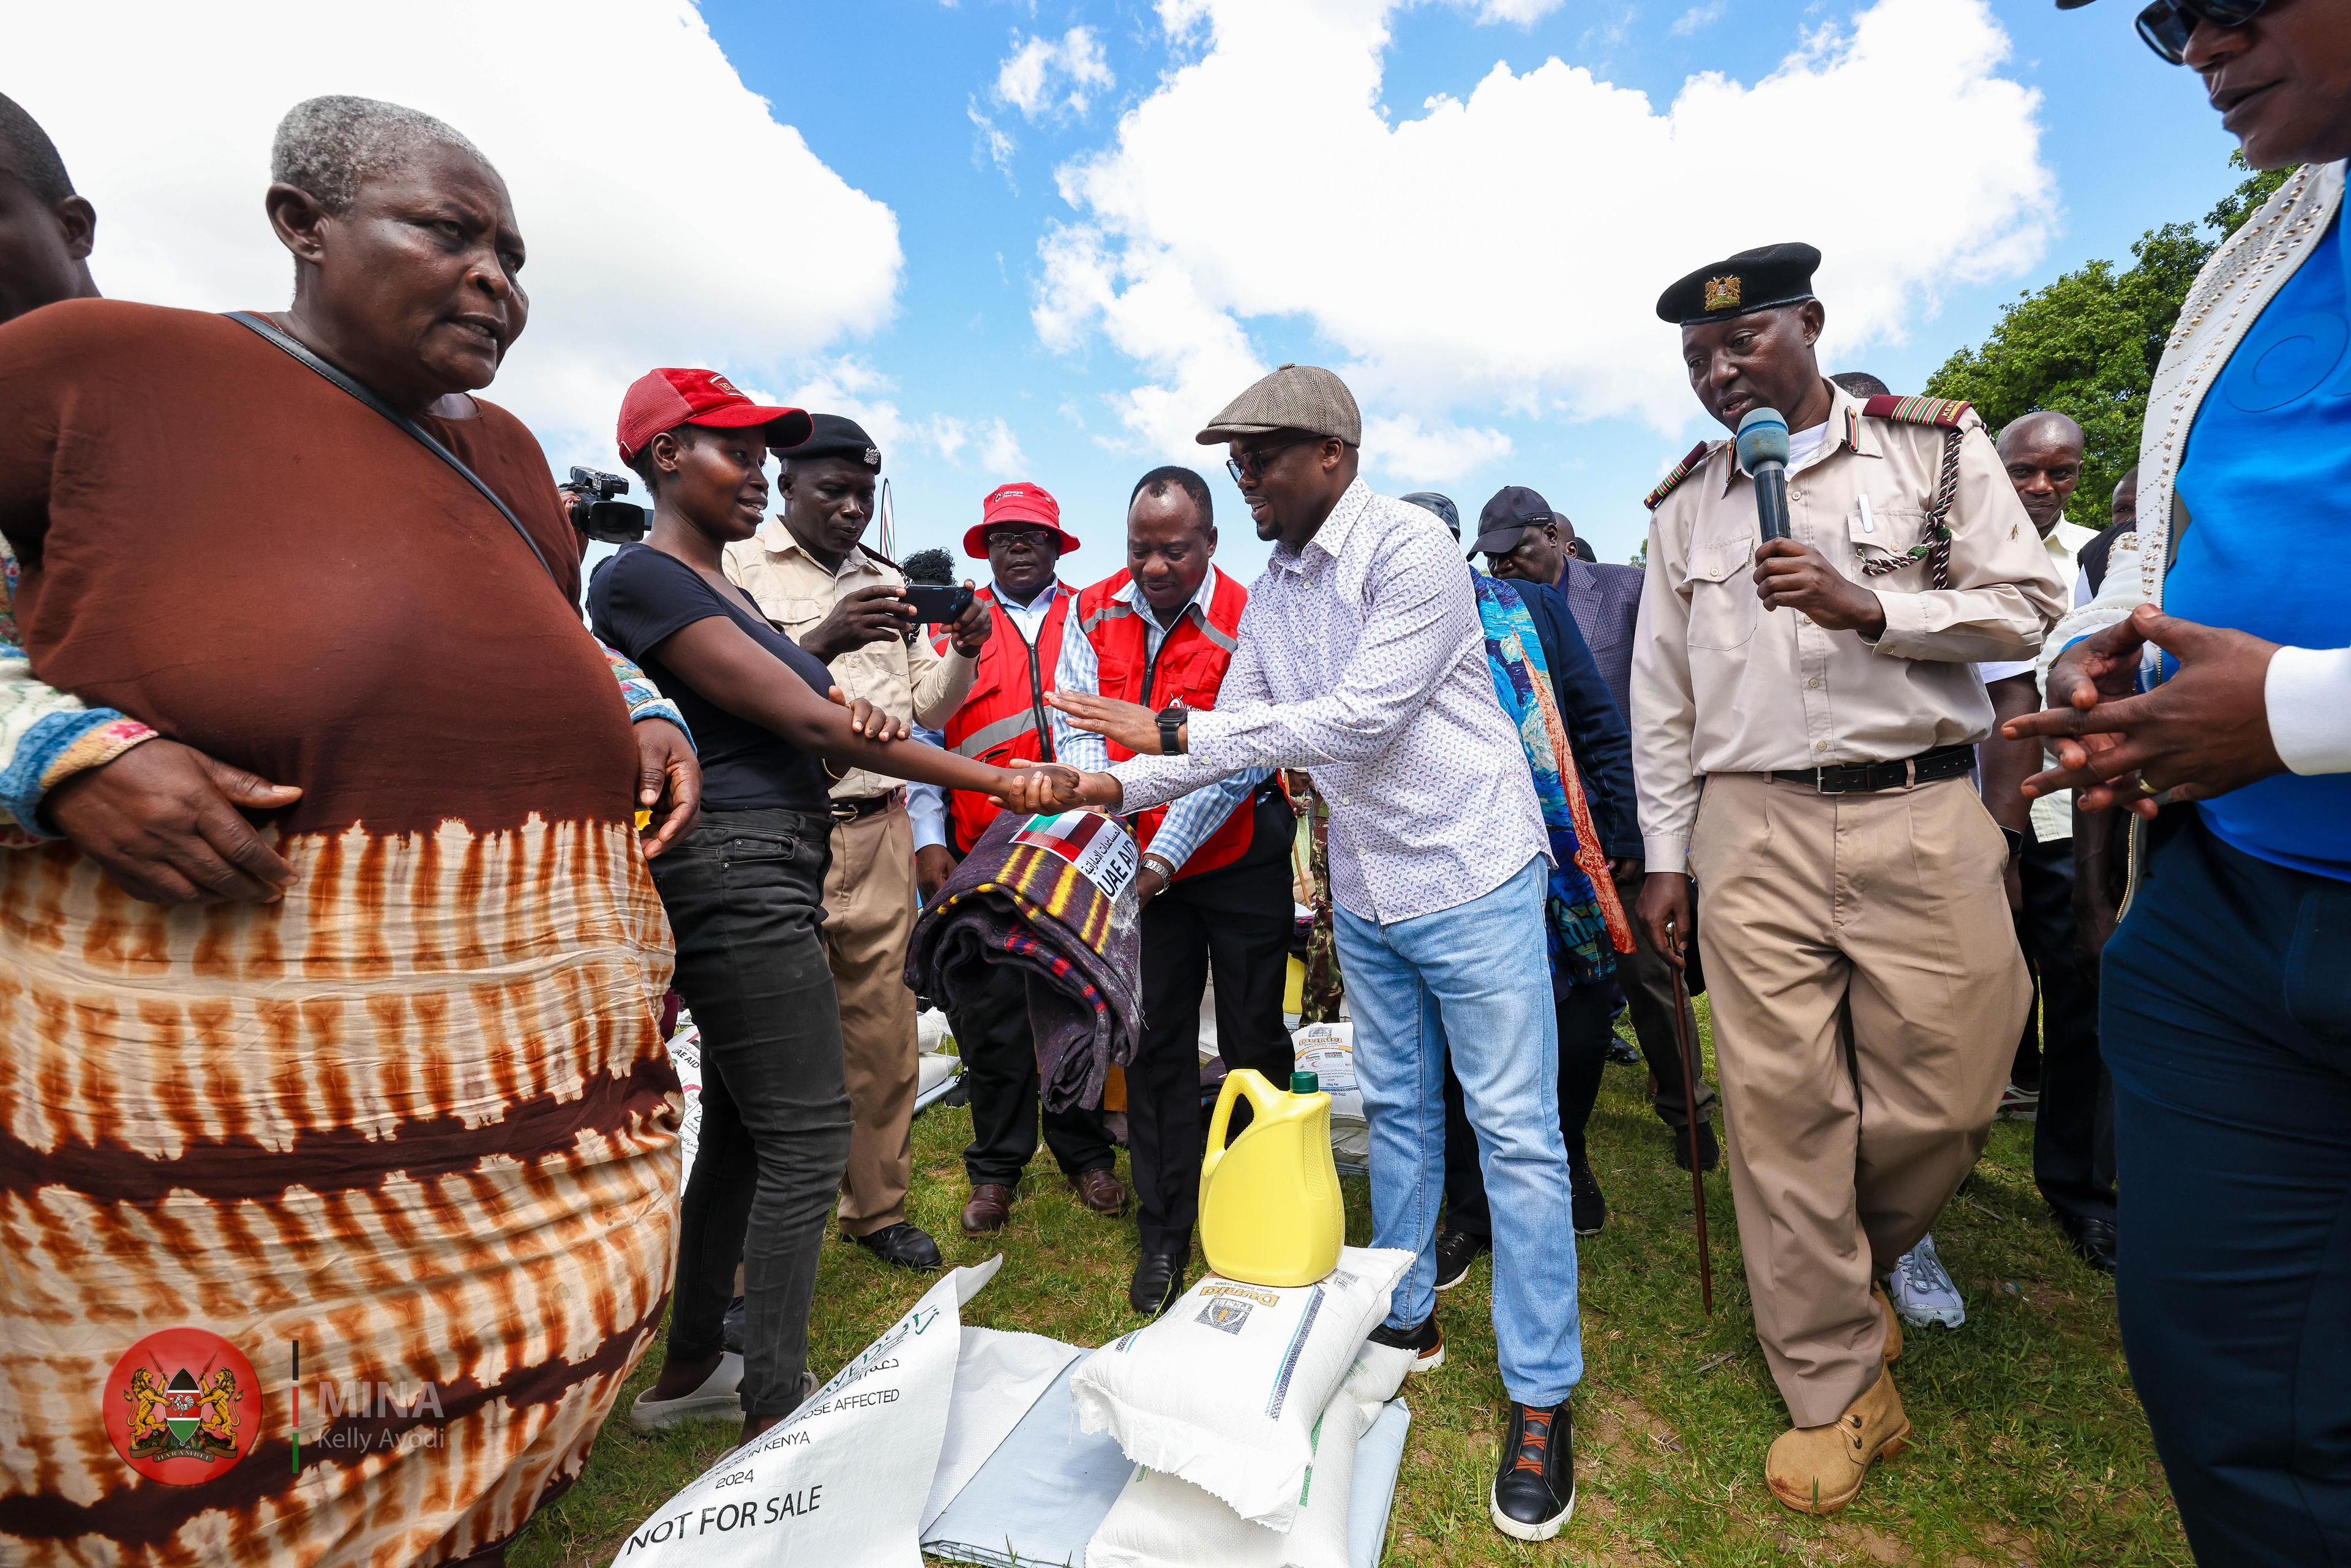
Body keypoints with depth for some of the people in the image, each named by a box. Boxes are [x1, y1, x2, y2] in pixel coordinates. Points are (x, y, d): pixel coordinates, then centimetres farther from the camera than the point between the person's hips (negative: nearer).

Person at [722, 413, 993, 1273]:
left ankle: (878, 1207, 26)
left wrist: (962, 653, -2)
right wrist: (821, 643, -22)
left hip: (879, 835, 5)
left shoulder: (891, 584, 17)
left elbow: (923, 707, 16)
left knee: (884, 1032, 9)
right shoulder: (735, 567, 0)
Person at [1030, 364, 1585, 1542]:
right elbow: (1237, 733, 10)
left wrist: (1173, 731, -23)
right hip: (1365, 891, 7)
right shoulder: (1269, 594, 7)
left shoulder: (1410, 549, -16)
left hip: (1469, 873, -7)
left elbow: (1364, 718, -25)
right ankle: (1405, 1319, 34)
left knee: (1515, 1131, 0)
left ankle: (1540, 1399, 14)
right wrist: (1115, 787, -3)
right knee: (1396, 1110, 17)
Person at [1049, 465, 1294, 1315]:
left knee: (1253, 1041, 7)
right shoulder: (1095, 613, 1)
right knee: (1156, 1044, 9)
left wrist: (1165, 858, -25)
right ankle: (1164, 1235, 23)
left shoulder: (1247, 622, -13)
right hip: (1141, 863, 3)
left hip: (1237, 858, -3)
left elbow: (1236, 758, -19)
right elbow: (1076, 722, -5)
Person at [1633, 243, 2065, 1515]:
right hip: (1753, 827, 1)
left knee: (1942, 1092, 2)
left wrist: (1868, 608, -14)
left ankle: (1862, 1261, 36)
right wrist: (1663, 857, 7)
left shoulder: (1936, 446, 8)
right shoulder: (1683, 505, 13)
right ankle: (1838, 1392, 17)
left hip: (1920, 813, 0)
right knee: (1780, 1105, 0)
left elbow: (2028, 606, 3)